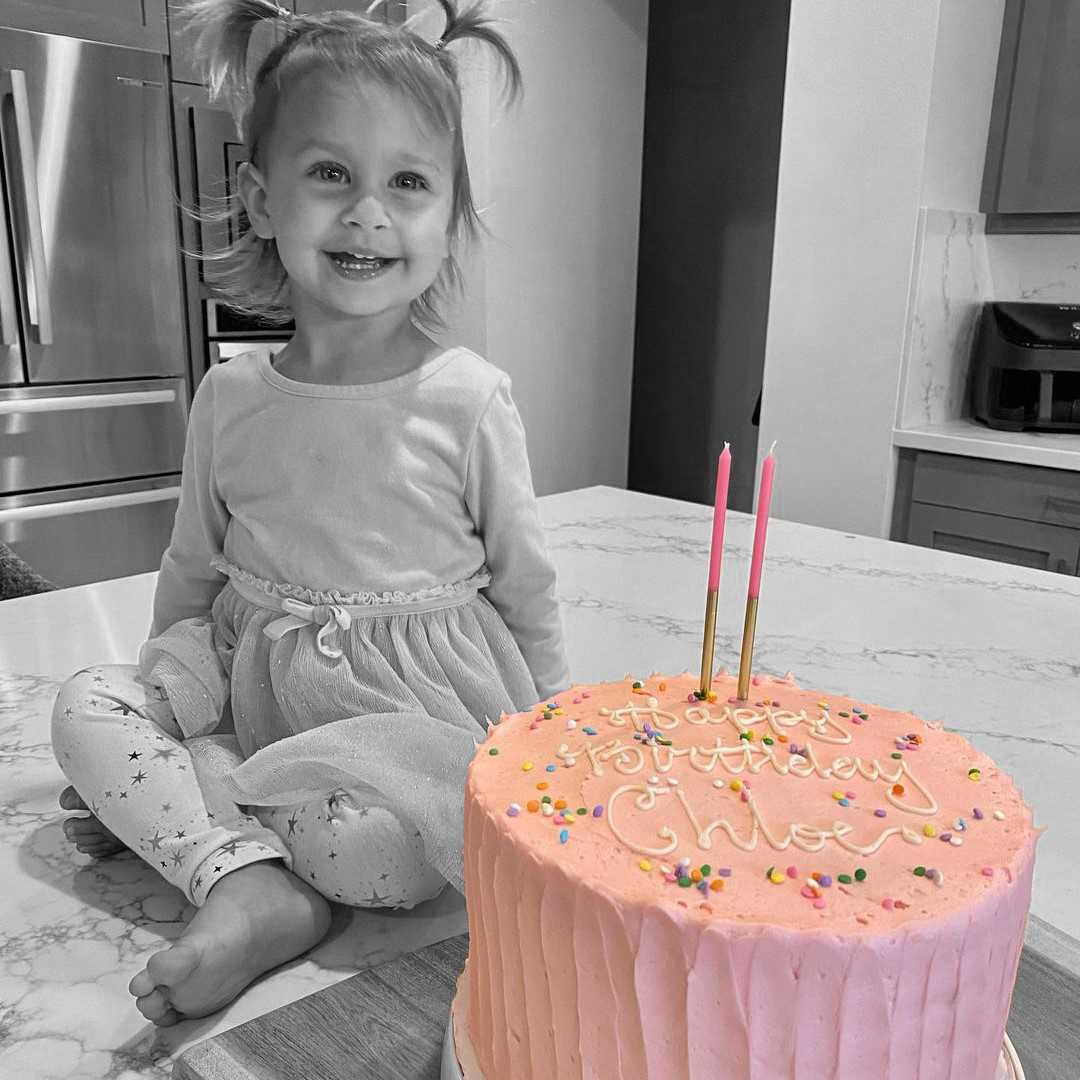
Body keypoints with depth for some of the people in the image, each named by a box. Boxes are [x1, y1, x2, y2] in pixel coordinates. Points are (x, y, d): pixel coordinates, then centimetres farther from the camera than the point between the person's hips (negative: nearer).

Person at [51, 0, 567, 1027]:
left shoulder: (468, 397, -12)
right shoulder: (229, 398, -2)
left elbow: (525, 587, -3)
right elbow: (191, 572, 12)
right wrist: (162, 700, 18)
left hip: (418, 709, -3)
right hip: (254, 687, 4)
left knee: (391, 848, -28)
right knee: (87, 704, -12)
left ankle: (169, 804, -6)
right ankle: (252, 883, -19)